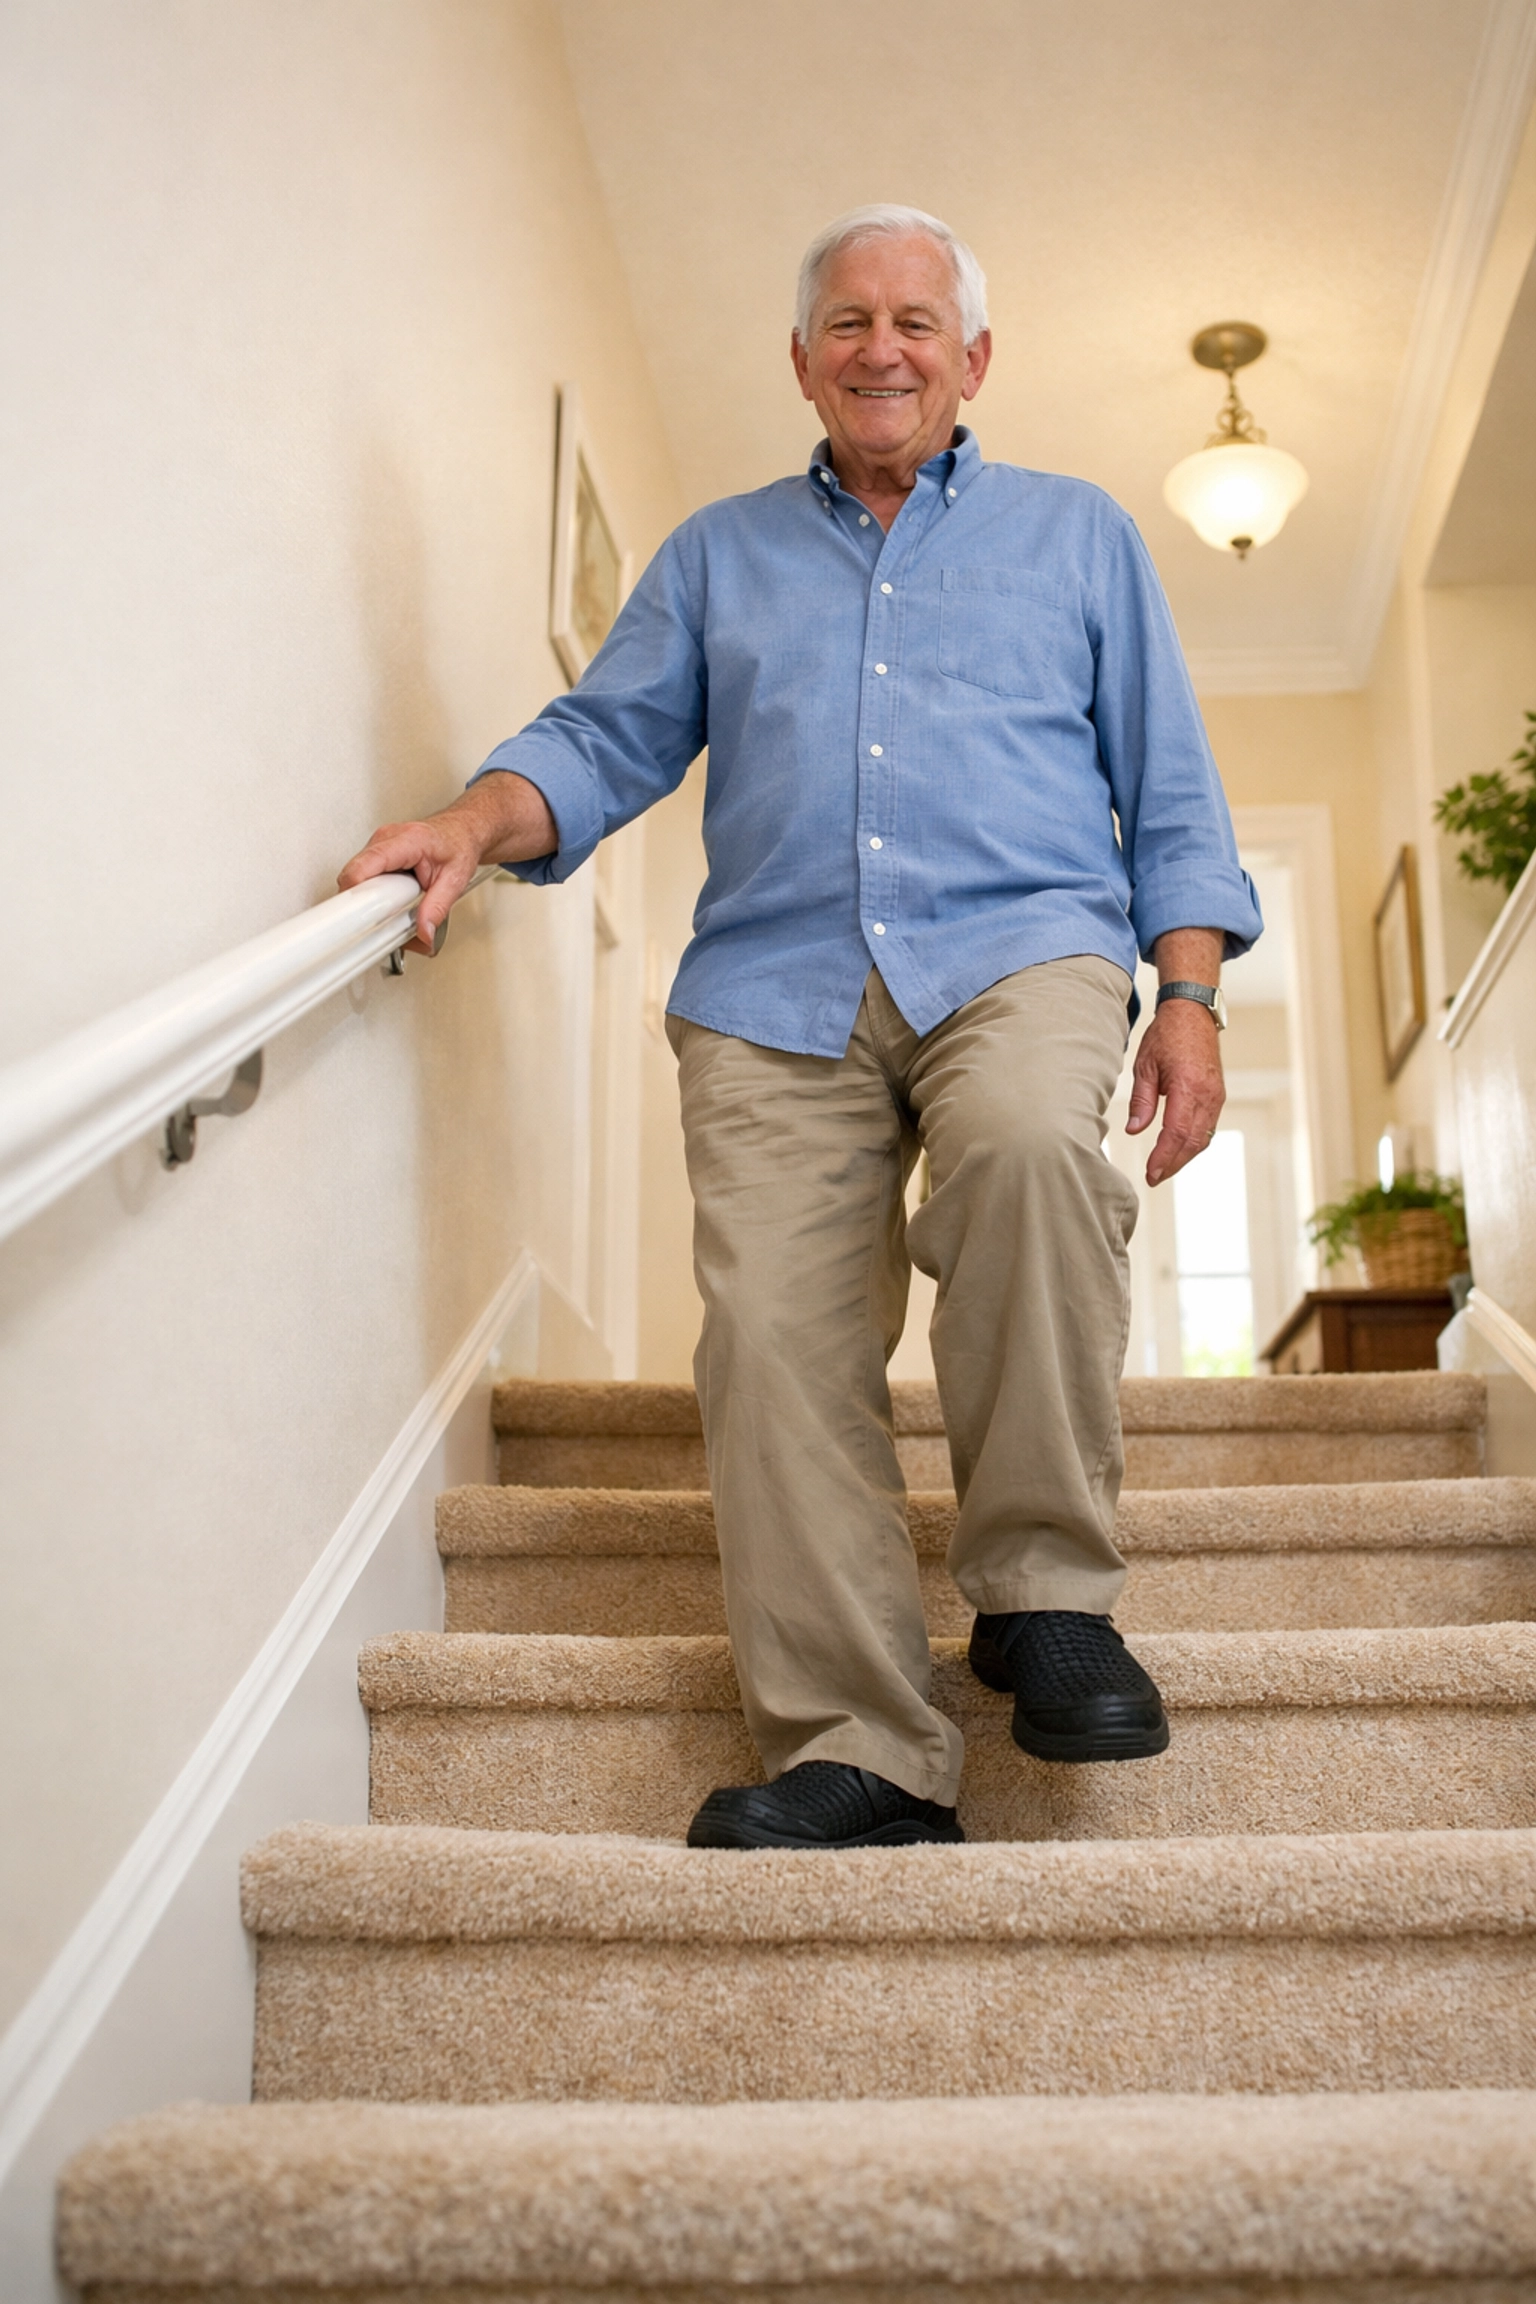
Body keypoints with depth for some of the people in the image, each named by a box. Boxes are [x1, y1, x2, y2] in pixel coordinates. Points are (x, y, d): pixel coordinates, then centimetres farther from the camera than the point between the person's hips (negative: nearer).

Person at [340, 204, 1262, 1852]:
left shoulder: (1079, 535, 22)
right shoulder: (718, 555, 25)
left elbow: (1171, 797, 17)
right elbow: (607, 738, 15)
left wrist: (1190, 994, 3)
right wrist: (477, 822, -6)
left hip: (1019, 947, -1)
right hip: (776, 989, 2)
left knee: (1026, 1145, -35)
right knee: (774, 1340, -17)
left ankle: (1043, 1591, -20)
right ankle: (857, 1754, -12)